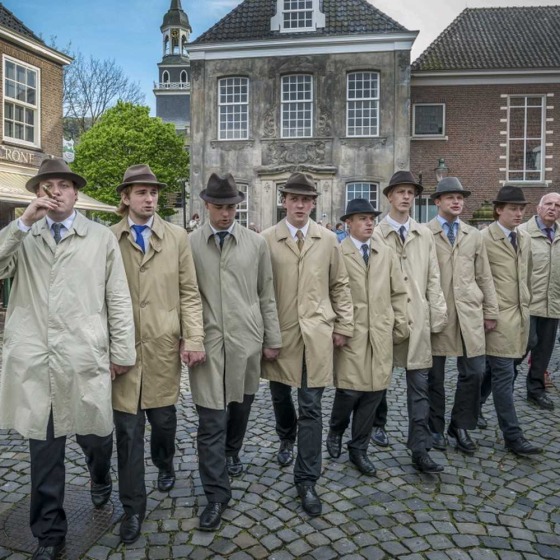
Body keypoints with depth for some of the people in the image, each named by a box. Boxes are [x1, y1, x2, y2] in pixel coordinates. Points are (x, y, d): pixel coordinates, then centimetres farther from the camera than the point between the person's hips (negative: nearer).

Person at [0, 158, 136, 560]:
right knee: (44, 452, 10)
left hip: (84, 361, -1)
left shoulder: (102, 237, 4)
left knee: (95, 436, 12)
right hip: (33, 362, 2)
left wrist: (122, 353, 1)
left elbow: (118, 299, 3)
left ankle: (100, 479, 48)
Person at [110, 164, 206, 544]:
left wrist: (194, 338, -6)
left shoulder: (177, 236, 4)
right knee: (128, 427, 5)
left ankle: (165, 465, 46)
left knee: (163, 417, 12)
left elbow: (189, 292, 2)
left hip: (163, 345, 1)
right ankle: (133, 506, 22)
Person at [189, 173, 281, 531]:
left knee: (240, 408, 17)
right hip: (207, 342, -2)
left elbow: (267, 296, 6)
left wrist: (273, 339, 6)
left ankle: (232, 454, 46)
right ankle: (217, 494, 14)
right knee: (211, 421, 0)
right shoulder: (189, 244, 0)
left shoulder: (257, 243, 4)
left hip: (246, 341, 2)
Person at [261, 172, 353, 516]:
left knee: (311, 408, 0)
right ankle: (287, 438, 51)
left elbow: (340, 286, 9)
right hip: (279, 333, 0)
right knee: (281, 395, 19)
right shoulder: (266, 240, -3)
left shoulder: (328, 240, 4)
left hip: (317, 334, 0)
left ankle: (307, 481, 12)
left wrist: (343, 326, 5)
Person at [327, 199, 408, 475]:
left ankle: (359, 449, 23)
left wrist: (400, 326, 7)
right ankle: (335, 432, 26)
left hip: (381, 336, 4)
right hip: (350, 334, -4)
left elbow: (398, 293, 13)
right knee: (350, 389, -6)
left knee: (373, 392, 6)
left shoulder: (387, 254, 12)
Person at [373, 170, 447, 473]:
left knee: (419, 386, 3)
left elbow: (433, 278, 8)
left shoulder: (424, 234, 10)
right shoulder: (375, 234, -3)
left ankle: (420, 450, 9)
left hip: (417, 318, 3)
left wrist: (438, 313, 2)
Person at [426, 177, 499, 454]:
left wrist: (491, 312, 8)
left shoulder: (474, 235, 12)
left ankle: (460, 426, 22)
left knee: (474, 371, 4)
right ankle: (436, 427, 24)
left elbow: (484, 277, 12)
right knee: (435, 375, 7)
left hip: (469, 313, 4)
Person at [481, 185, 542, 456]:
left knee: (495, 370, 16)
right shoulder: (484, 239, -11)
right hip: (498, 318, -7)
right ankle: (513, 436, 4)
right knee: (504, 376, -3)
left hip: (519, 316, 7)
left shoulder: (525, 239, 12)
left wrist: (524, 303, 18)